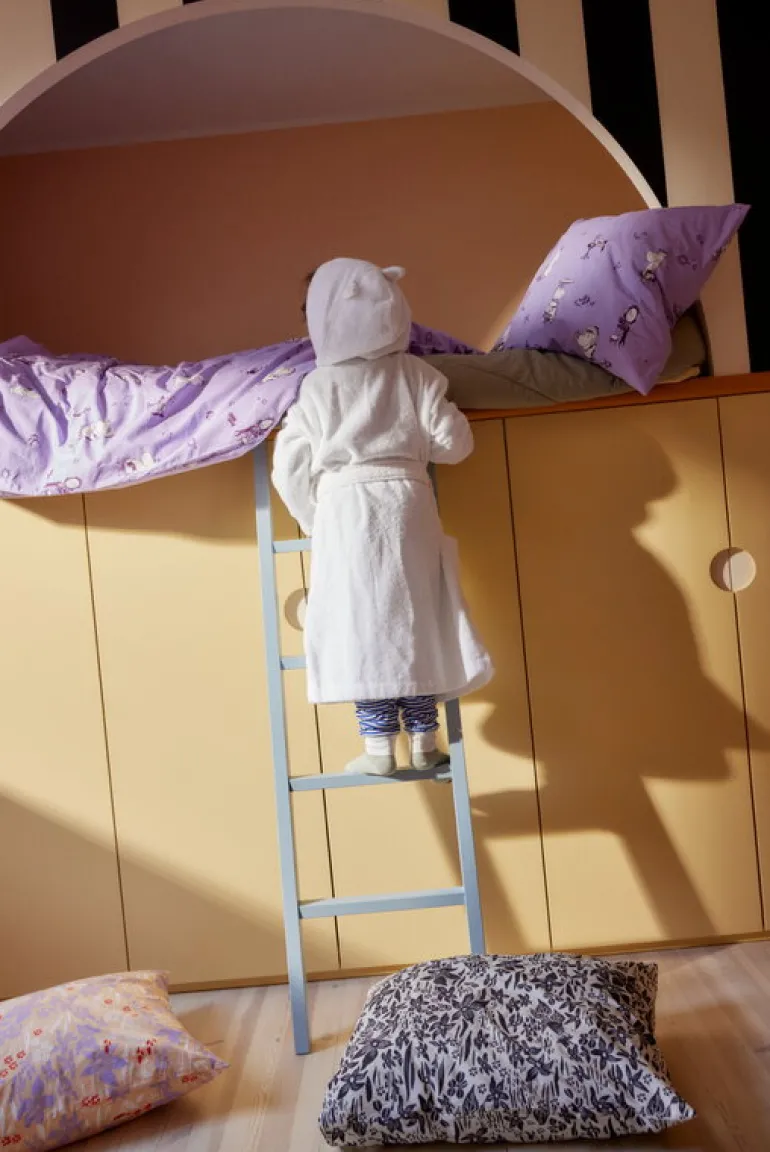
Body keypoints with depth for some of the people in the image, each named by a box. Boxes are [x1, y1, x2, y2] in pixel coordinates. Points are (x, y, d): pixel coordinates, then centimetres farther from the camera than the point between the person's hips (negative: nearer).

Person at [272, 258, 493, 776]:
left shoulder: (317, 386, 1)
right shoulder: (415, 373, 3)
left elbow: (291, 467, 1)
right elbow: (453, 442, 1)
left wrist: (315, 520, 15)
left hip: (343, 509, -1)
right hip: (407, 503, 2)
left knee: (361, 624, 3)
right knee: (414, 618, 8)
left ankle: (379, 743, 5)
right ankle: (424, 738, 14)